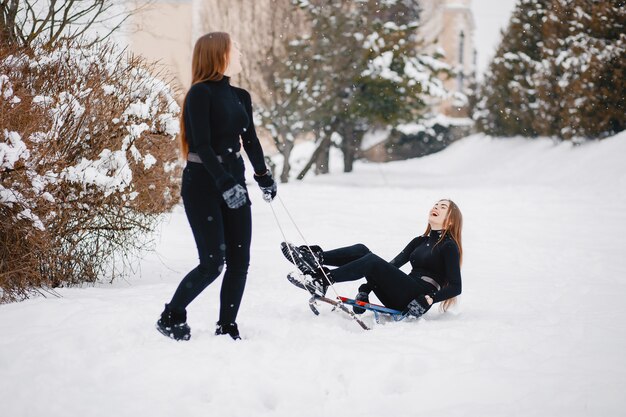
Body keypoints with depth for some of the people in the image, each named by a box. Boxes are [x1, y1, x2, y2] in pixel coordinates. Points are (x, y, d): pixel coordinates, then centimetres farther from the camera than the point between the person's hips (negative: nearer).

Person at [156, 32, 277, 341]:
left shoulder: (240, 97, 12)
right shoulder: (201, 93, -10)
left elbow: (250, 140, 22)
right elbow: (201, 145, -18)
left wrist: (264, 177, 20)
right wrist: (225, 183, -26)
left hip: (234, 182, 7)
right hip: (203, 184, -7)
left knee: (239, 260, 0)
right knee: (213, 262, -10)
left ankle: (227, 327, 10)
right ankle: (171, 318, 8)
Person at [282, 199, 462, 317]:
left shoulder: (449, 246, 2)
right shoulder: (419, 241, 25)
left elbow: (455, 287, -8)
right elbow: (393, 265, 16)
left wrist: (428, 300, -24)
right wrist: (365, 290, 3)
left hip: (416, 300, -7)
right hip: (396, 298, 7)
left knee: (372, 261, -27)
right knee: (360, 250, -7)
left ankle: (322, 279, -31)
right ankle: (315, 258, -25)